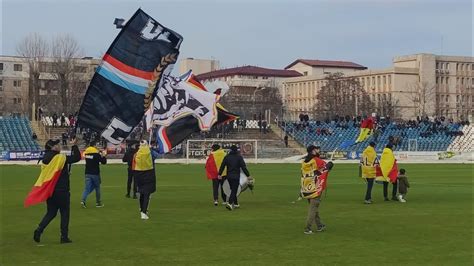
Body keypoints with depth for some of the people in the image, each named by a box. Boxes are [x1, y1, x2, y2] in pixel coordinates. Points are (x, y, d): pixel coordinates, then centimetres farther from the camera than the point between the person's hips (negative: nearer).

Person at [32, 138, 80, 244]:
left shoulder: (45, 160, 6)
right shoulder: (61, 158, -15)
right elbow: (77, 158, -9)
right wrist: (74, 146, 0)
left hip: (49, 190, 6)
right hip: (61, 191, -6)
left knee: (51, 213, 16)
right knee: (65, 213, 7)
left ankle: (39, 230, -3)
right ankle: (64, 237, 9)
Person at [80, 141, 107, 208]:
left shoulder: (86, 154, 4)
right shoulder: (96, 154, -13)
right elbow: (104, 162, -9)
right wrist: (103, 155, 8)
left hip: (88, 173, 4)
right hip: (95, 173, -4)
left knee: (87, 188, 1)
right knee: (97, 188, 11)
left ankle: (83, 200, -22)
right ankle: (98, 203, 19)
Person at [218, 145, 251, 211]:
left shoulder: (227, 157, 5)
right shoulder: (239, 157, -5)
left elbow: (222, 166, 5)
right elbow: (243, 167, -8)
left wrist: (219, 174, 13)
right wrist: (248, 175, -5)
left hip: (229, 176, 4)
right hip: (236, 176, -4)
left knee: (233, 190, 18)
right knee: (234, 190, -6)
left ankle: (235, 203, 25)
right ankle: (230, 203, -23)